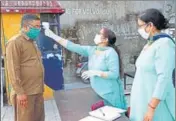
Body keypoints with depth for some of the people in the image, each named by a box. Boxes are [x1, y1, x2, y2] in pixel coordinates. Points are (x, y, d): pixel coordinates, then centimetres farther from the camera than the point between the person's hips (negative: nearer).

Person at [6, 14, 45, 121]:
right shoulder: (15, 42, -11)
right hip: (25, 93, -8)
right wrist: (19, 92, -18)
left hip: (37, 91, 8)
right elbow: (13, 70, -16)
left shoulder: (31, 42, 16)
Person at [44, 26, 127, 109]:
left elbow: (114, 74, -22)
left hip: (110, 94, -6)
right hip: (98, 93, 6)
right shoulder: (91, 50, 2)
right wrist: (52, 35, -5)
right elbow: (72, 46, -2)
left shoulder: (111, 53, -16)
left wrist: (96, 73, -24)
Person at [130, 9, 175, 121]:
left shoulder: (164, 44, -16)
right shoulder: (149, 44, 9)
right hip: (143, 99, 8)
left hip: (156, 103, -8)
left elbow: (164, 78, -22)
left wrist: (151, 108, -24)